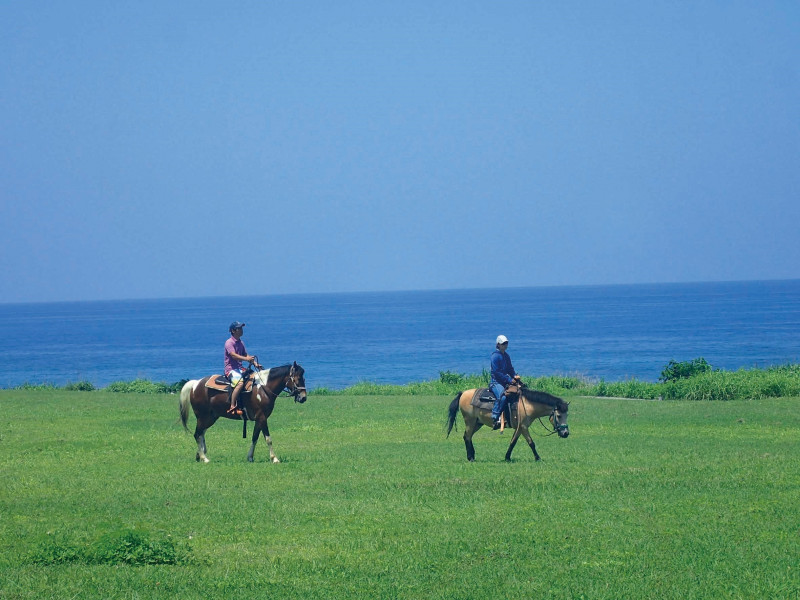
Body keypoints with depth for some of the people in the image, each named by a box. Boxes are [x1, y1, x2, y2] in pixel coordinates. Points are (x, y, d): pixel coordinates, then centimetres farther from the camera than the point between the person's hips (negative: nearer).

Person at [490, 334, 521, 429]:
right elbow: (497, 372, -15)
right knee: (502, 396, -34)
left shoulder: (506, 356, 16)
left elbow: (510, 369, 23)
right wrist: (509, 380, -18)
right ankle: (495, 418, -36)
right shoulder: (495, 356, -9)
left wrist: (515, 375, 1)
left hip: (505, 382, 9)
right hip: (496, 382, -9)